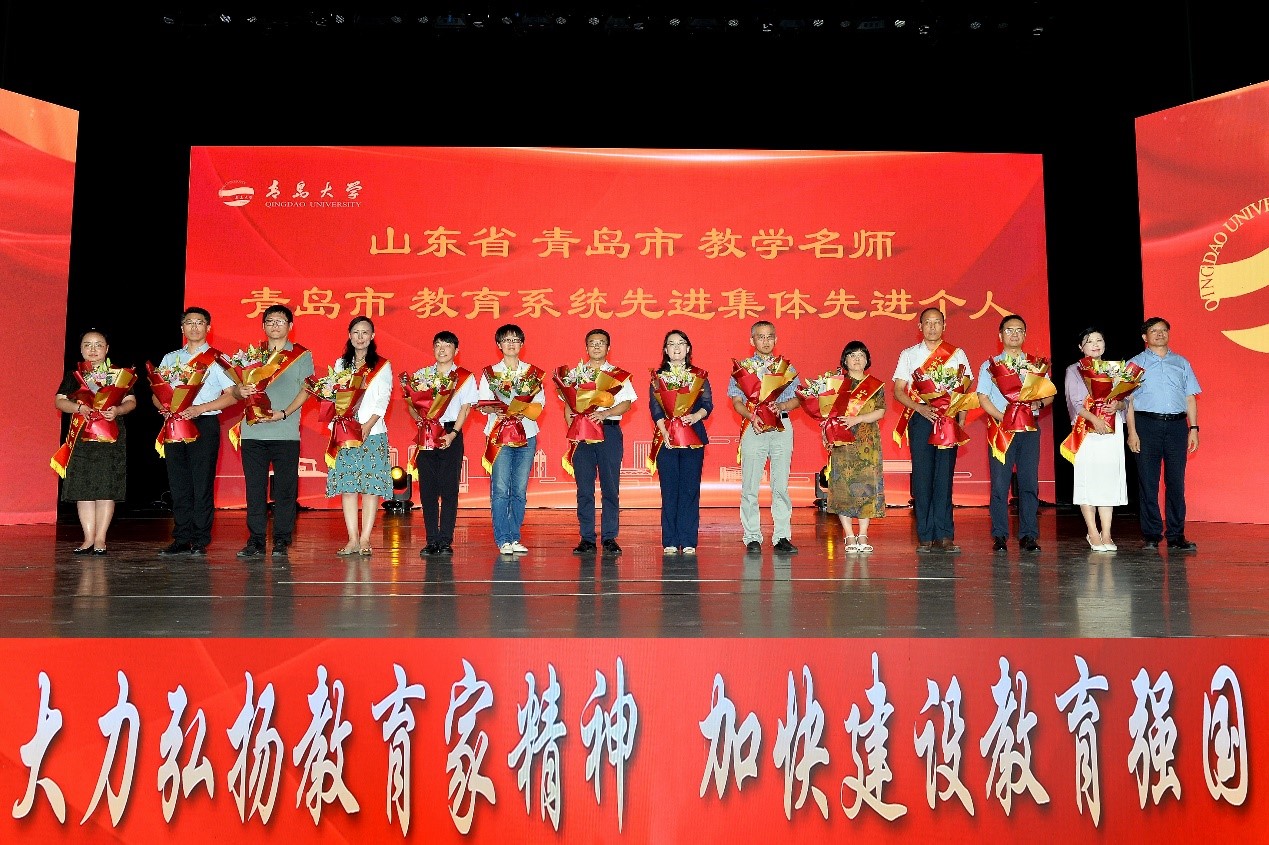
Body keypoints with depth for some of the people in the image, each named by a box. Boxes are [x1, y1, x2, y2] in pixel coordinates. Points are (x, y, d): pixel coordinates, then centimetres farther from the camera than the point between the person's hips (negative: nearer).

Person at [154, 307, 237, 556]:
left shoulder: (217, 359, 5)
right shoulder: (170, 358, 18)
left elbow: (232, 395, -4)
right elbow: (156, 392, 16)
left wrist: (199, 408, -14)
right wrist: (164, 407, -7)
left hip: (204, 424, -4)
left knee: (202, 484, -5)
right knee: (178, 484, 4)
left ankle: (200, 541, -1)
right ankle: (181, 539, 10)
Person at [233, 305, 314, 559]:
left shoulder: (302, 355, 8)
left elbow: (306, 390, -1)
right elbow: (237, 388, 15)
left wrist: (284, 413, -14)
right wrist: (240, 390, -9)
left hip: (286, 431, -3)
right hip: (253, 431, 3)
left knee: (285, 488, -1)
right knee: (254, 488, 2)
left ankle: (282, 541, 6)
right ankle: (255, 541, 8)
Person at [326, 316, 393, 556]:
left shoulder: (382, 366, 8)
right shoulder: (340, 364, 16)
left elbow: (383, 400, -1)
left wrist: (368, 426, -15)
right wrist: (337, 425, -6)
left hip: (373, 432, -2)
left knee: (371, 485, -5)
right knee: (346, 485, -1)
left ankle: (365, 539, -1)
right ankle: (352, 539, 3)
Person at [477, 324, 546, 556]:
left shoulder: (533, 372, 12)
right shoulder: (490, 372, 9)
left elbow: (540, 403, 9)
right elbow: (484, 404, 4)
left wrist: (524, 411, -11)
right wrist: (501, 410, -16)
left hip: (527, 435, 2)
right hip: (499, 435, -1)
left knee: (520, 490, 2)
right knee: (500, 489, -6)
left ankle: (515, 538, 9)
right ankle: (503, 540, -1)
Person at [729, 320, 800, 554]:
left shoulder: (786, 367, 13)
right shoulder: (741, 367, 9)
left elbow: (796, 399, 8)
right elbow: (737, 401, 1)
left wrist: (780, 406, -12)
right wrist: (752, 417, -16)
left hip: (782, 427, 1)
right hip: (753, 428, -1)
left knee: (781, 485, 1)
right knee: (750, 486, -2)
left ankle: (782, 537, 5)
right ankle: (752, 538, 5)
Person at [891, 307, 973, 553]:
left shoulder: (958, 355, 12)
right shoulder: (908, 355, 11)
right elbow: (899, 390, 5)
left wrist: (961, 420, -5)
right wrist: (920, 408, -11)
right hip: (919, 418, 0)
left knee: (945, 475, -4)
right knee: (922, 475, -4)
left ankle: (945, 535, -2)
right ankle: (925, 537, -1)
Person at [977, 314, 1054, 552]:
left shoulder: (1037, 365, 16)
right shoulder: (990, 365, 10)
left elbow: (1050, 393, 11)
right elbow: (983, 396, 1)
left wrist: (1040, 403, -12)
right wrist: (1001, 417, -13)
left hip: (1029, 428, 2)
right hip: (1000, 428, -2)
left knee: (1029, 482, 0)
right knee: (1000, 483, -4)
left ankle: (1028, 535, 6)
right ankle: (999, 536, 2)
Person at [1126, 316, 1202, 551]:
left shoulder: (1181, 363, 17)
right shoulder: (1136, 363, 9)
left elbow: (1190, 397, 13)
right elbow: (1129, 399, 2)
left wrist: (1193, 428, 3)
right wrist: (1132, 431, -7)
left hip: (1177, 425, 2)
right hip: (1147, 424, -2)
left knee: (1176, 481, 1)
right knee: (1148, 481, -1)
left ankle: (1176, 536, 7)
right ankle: (1151, 535, 5)